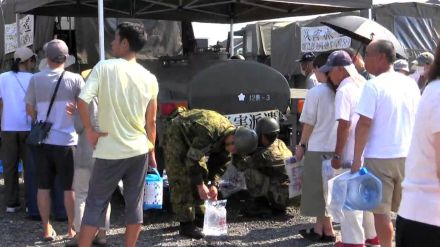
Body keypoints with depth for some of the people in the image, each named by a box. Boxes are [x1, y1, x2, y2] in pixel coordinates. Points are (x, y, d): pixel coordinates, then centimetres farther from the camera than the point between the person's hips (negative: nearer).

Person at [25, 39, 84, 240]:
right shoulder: (75, 79, -8)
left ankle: (46, 229, 16)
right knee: (70, 187, 8)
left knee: (43, 186, 11)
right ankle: (71, 228, 14)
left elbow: (30, 109, 5)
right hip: (67, 140, -2)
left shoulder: (35, 79, -1)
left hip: (43, 140, 2)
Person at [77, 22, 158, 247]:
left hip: (109, 152, -3)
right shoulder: (149, 78, 2)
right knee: (134, 204, 12)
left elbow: (82, 101, -20)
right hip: (139, 151, 3)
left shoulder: (104, 68, -9)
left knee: (95, 203, 7)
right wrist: (152, 150, 17)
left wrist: (89, 130, -6)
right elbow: (151, 121, 7)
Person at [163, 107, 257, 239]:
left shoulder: (229, 134, -11)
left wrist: (214, 184, -9)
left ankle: (199, 216, 16)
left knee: (202, 174, 7)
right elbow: (192, 160, -31)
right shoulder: (209, 134, -38)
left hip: (192, 138, 9)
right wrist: (200, 185, -26)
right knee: (182, 180, -13)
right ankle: (186, 224, -11)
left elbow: (220, 163, 1)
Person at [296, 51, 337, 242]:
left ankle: (326, 230, 11)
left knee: (319, 190, 6)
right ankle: (320, 228, 18)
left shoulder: (315, 92, -11)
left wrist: (302, 145, 5)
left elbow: (309, 123, -8)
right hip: (337, 148, 5)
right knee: (326, 190, 14)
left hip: (318, 149, -5)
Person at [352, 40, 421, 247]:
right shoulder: (410, 85, 8)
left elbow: (364, 124, -15)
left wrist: (356, 159, -11)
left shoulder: (373, 86, -11)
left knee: (381, 211, 2)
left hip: (380, 157, -6)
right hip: (407, 156, 6)